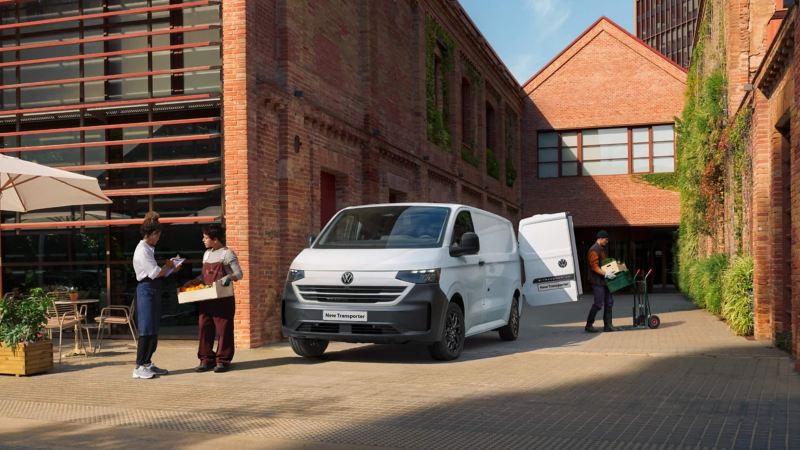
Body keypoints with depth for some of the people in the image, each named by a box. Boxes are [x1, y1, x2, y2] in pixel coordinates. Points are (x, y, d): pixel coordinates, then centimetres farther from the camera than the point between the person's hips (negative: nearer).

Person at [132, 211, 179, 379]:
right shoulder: (143, 251, -16)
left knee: (153, 329, 12)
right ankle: (139, 367, -3)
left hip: (153, 290, 10)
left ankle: (147, 364, 19)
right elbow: (155, 273, -18)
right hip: (146, 290, -10)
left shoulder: (148, 249, 15)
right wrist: (168, 266, -2)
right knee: (147, 329, -7)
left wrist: (170, 268, 8)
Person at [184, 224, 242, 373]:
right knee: (205, 328, 4)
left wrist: (229, 277, -26)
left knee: (224, 330, -2)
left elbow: (239, 273, -7)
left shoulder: (227, 253, -4)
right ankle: (206, 359, 11)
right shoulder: (207, 254, 17)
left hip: (223, 299, -6)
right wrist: (191, 283, 9)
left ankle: (223, 360, 5)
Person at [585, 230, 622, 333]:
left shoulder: (602, 249, 17)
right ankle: (589, 325, 4)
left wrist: (611, 270, 14)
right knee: (599, 303, -7)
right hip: (597, 281, -10)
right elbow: (594, 266, -22)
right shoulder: (594, 250, -15)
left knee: (609, 303, 8)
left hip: (604, 281, 10)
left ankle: (608, 325, 13)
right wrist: (605, 274, -28)